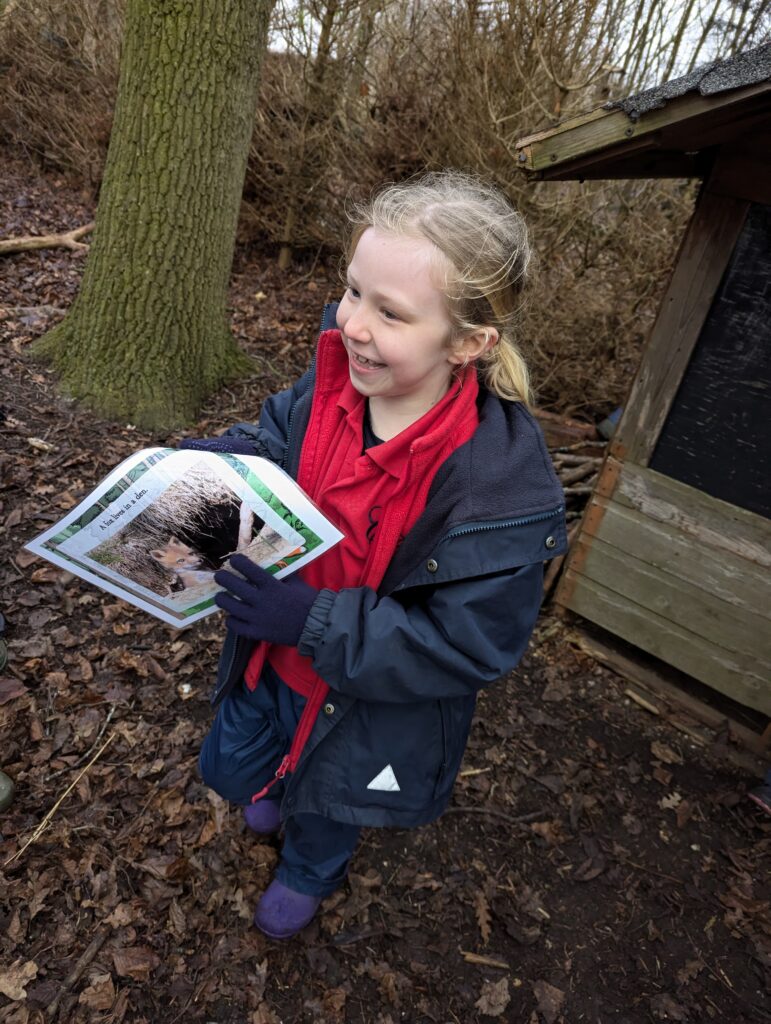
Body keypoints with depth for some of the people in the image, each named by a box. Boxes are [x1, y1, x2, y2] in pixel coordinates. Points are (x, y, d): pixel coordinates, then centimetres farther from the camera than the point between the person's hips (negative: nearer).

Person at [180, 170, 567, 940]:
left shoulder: (504, 480, -36)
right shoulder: (334, 378, -20)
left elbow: (467, 645, -30)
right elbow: (274, 443, -1)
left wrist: (313, 620, -37)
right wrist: (219, 462, -24)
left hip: (369, 707, -4)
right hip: (273, 660, 5)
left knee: (326, 806, 29)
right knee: (227, 769, 30)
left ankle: (308, 873, 69)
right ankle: (280, 782, 69)